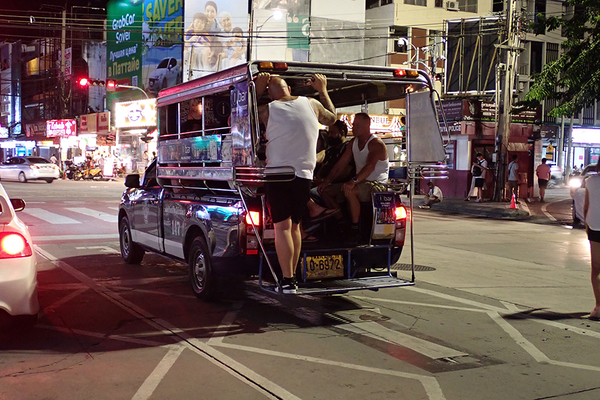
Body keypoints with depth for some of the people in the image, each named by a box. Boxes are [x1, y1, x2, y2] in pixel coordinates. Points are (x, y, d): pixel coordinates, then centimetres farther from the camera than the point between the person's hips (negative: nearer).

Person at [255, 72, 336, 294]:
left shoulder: (267, 110, -2)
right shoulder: (311, 104, 7)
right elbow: (331, 118, 26)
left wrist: (257, 90, 11)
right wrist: (323, 90, 37)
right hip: (303, 176, 3)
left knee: (282, 226, -4)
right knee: (294, 226, 14)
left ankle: (287, 280, -11)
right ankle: (293, 275, 17)